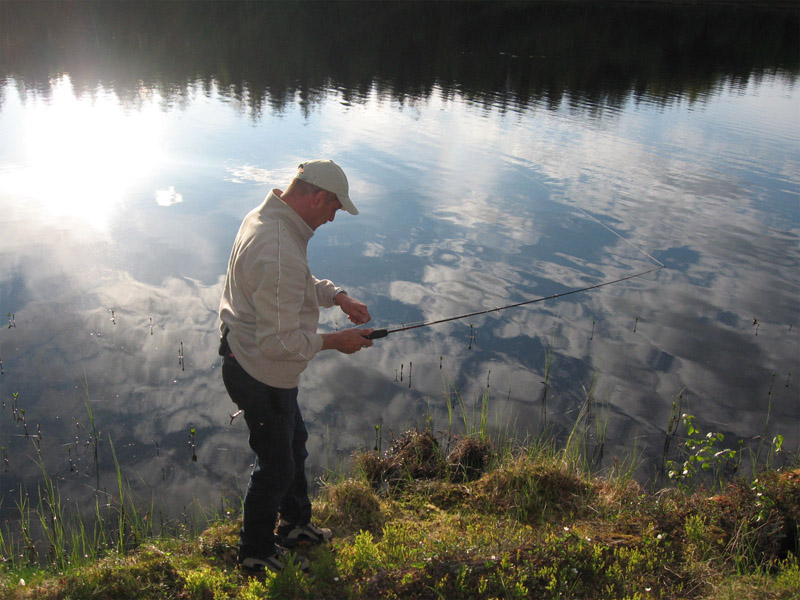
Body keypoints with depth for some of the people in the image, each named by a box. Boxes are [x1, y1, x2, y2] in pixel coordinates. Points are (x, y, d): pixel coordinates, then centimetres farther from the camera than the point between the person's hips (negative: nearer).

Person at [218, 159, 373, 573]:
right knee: (276, 465, 10)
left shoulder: (265, 216, 0)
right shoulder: (280, 255, -34)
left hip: (244, 352, 10)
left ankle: (296, 524, 48)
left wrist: (338, 297, 2)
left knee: (293, 441, 27)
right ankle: (256, 552, 34)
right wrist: (336, 341, -19)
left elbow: (300, 285, 16)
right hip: (262, 375, -10)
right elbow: (279, 342, -31)